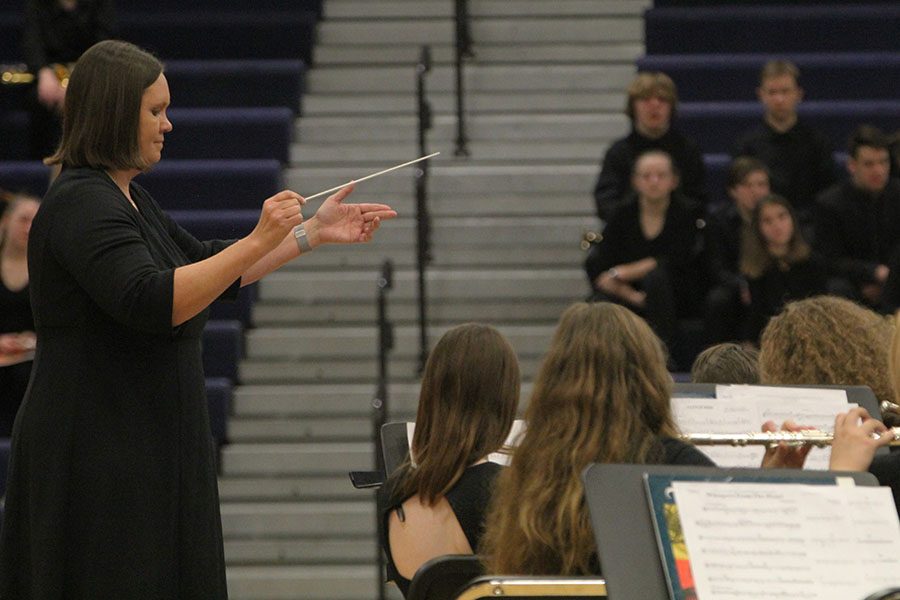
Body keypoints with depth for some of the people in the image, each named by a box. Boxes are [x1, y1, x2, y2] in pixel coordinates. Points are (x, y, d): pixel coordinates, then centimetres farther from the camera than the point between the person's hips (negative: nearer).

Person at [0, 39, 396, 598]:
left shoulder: (128, 197, 15)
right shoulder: (81, 206, -16)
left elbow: (205, 271, 25)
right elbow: (152, 301, -28)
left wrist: (314, 233, 20)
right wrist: (258, 242, -29)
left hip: (146, 454, 10)